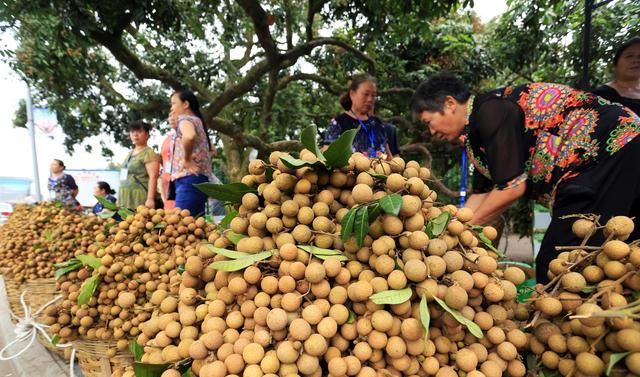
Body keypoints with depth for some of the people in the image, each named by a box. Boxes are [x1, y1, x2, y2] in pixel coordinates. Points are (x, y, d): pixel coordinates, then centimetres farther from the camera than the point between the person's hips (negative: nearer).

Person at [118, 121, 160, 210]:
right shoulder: (130, 153, 20)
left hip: (140, 198, -8)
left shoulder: (149, 153, -5)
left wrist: (150, 199, -22)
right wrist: (120, 199, 23)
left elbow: (153, 177, -14)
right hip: (126, 199, 8)